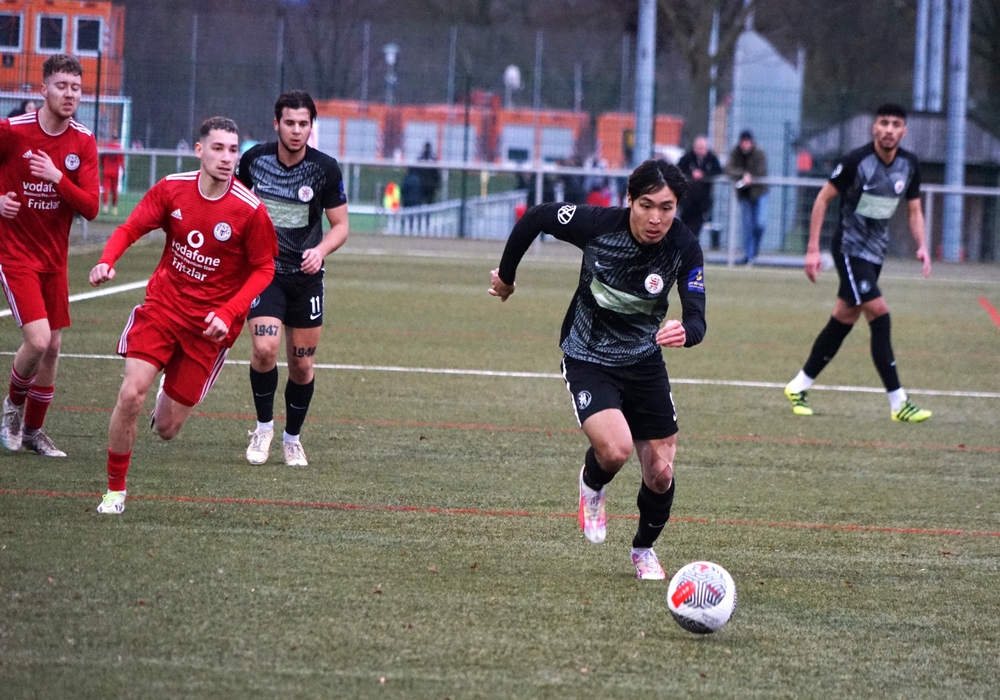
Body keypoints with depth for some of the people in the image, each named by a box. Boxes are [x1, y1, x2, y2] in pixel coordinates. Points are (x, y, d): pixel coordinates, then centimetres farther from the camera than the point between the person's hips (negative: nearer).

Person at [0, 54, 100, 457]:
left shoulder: (83, 143, -2)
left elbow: (90, 207, -9)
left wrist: (58, 179, -23)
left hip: (54, 258, 5)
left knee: (52, 347, 9)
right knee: (37, 340, -18)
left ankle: (33, 429, 26)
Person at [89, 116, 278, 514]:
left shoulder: (250, 210, -14)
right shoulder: (171, 189, -6)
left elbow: (264, 269, -6)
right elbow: (131, 228, 2)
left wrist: (228, 314, -18)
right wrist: (107, 262, -20)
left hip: (209, 325, -1)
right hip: (163, 304, 1)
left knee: (166, 429, 2)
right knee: (131, 394, -18)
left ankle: (172, 397, 43)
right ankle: (115, 490, 1)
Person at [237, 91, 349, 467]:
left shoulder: (325, 168, -9)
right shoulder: (254, 158, -6)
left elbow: (340, 225, -3)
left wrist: (320, 250, -21)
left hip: (306, 276, 1)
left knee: (302, 365, 6)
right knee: (265, 348, -21)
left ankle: (292, 438, 27)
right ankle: (263, 427, 1)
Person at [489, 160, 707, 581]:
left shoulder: (684, 248, -19)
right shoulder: (598, 223, -24)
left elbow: (696, 320, -24)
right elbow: (535, 218, -7)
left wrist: (685, 332, -49)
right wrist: (505, 276, 5)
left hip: (644, 360, 3)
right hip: (587, 359, -3)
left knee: (660, 474, 1)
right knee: (615, 448, -27)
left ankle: (644, 549, 33)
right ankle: (592, 484, 11)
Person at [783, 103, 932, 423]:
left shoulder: (909, 165, 0)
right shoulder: (857, 160, -16)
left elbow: (914, 210, 13)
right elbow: (823, 198, -8)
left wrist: (922, 246, -4)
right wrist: (813, 249, -11)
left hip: (876, 251, 7)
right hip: (850, 248, -7)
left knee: (844, 320, 11)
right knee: (879, 315, -17)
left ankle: (799, 386, 26)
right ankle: (898, 403, -18)